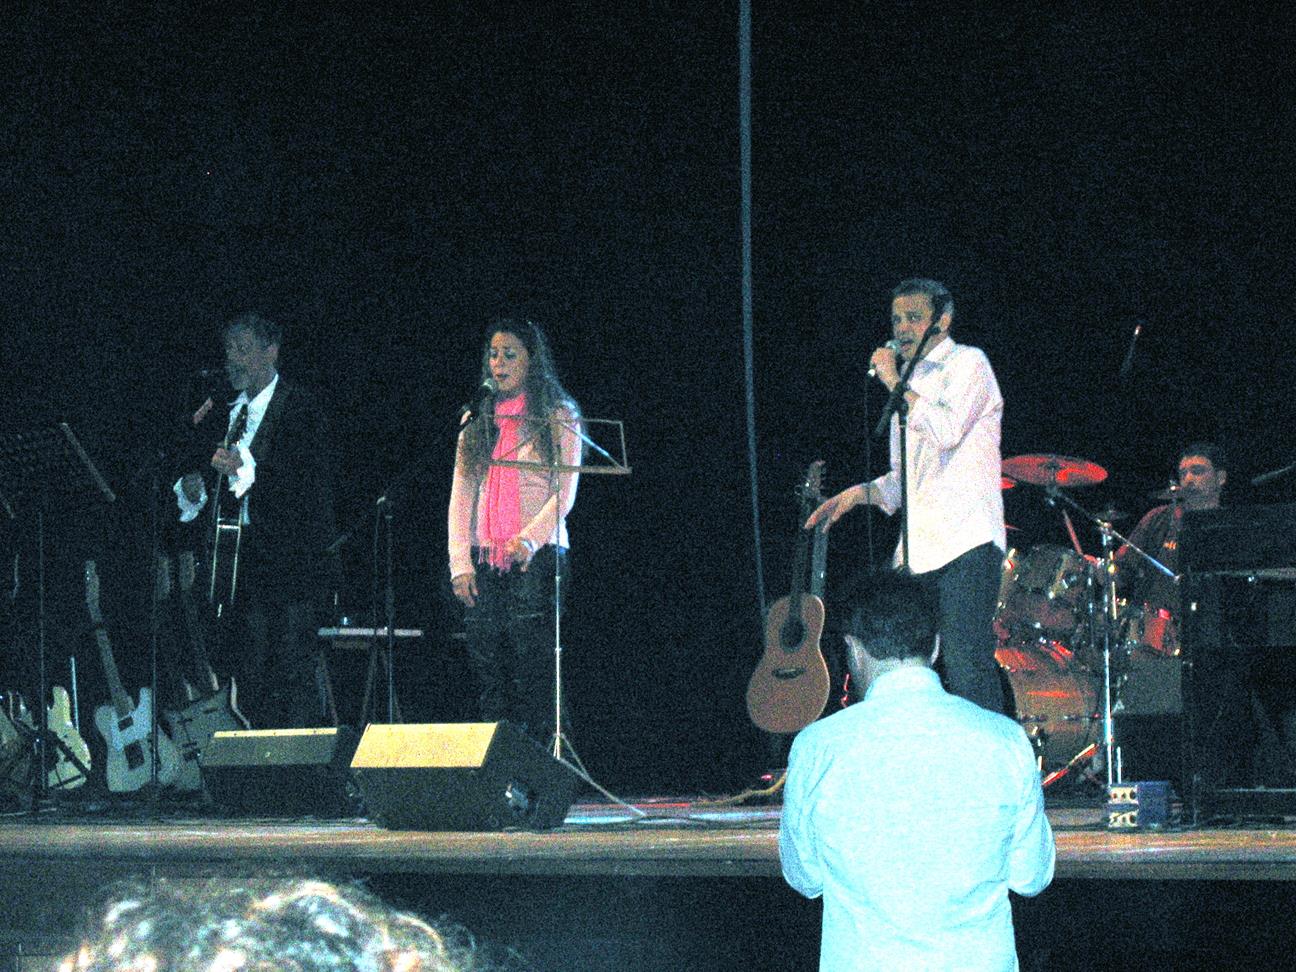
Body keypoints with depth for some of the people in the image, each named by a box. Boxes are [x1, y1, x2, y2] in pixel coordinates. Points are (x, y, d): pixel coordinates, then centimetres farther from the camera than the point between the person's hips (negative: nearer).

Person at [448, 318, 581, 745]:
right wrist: (460, 562, 1)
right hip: (484, 562, 4)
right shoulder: (476, 420, 17)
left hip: (537, 559, -4)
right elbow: (460, 496, 12)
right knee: (488, 672, -1)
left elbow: (564, 492, -3)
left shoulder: (557, 417, 5)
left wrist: (530, 539, -19)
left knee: (532, 671, -10)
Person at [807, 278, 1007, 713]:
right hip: (917, 551, 8)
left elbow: (947, 430, -17)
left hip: (965, 545, -8)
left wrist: (895, 384, -7)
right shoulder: (913, 384, 25)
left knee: (966, 670, -16)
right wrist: (861, 493, 13)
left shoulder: (967, 363, 1)